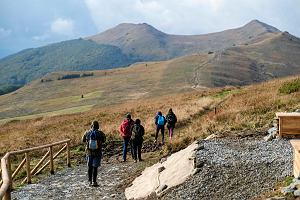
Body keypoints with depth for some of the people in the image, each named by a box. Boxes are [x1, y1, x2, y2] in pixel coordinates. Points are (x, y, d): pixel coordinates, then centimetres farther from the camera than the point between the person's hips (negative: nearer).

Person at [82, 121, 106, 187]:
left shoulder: (87, 133, -8)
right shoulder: (100, 133, -13)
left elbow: (83, 140, 9)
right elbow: (104, 140, 4)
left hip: (89, 152, 2)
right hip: (97, 153, -2)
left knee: (89, 166, 15)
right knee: (95, 167, 2)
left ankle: (90, 181, 22)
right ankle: (94, 182, -2)